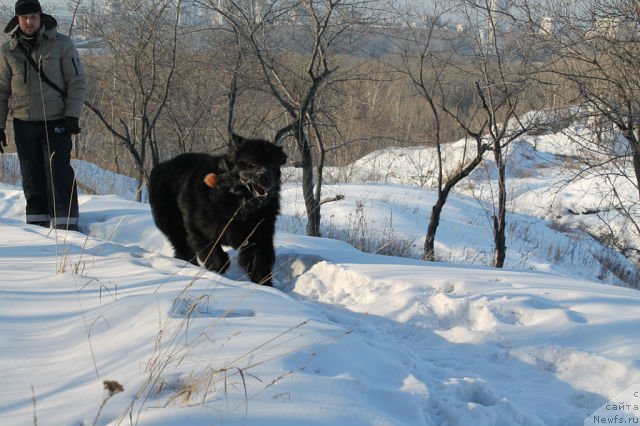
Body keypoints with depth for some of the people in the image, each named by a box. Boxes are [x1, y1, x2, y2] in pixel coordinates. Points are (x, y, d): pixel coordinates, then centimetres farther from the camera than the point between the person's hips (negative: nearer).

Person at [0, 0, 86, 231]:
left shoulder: (61, 44, -4)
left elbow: (77, 82, -3)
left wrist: (72, 116, -11)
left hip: (56, 122, -3)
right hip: (24, 123, 3)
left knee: (59, 173, -8)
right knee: (32, 177, 8)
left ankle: (66, 226, -7)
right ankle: (37, 223, 16)